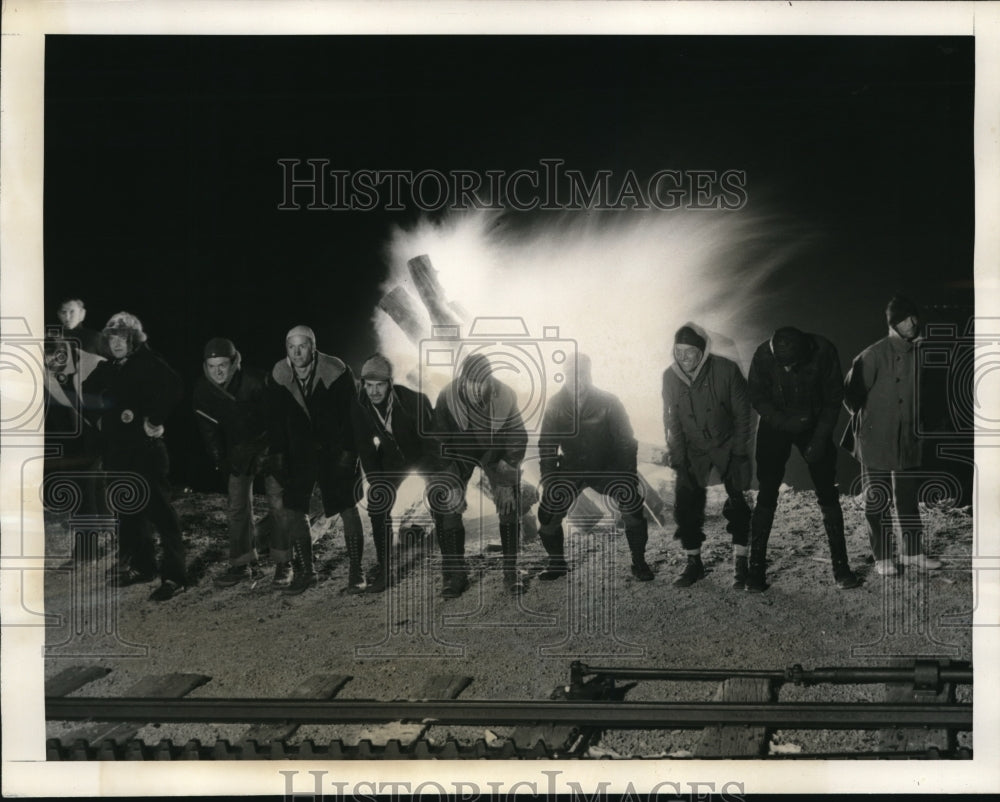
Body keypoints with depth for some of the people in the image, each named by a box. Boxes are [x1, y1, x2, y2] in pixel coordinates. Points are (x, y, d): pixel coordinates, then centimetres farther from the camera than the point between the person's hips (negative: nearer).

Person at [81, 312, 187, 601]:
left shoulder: (149, 363, -9)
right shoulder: (106, 369, 12)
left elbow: (173, 389, -25)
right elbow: (87, 394, 29)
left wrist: (155, 420, -19)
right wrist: (98, 419, 15)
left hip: (146, 447, -8)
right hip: (116, 449, 8)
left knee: (159, 509, -9)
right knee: (128, 511, 14)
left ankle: (174, 575, -8)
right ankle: (143, 566, 27)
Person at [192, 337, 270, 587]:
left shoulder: (255, 381, -25)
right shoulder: (202, 391, -11)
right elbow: (209, 430, -4)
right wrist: (219, 460, -9)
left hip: (267, 442, -4)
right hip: (238, 449, 4)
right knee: (238, 507, 3)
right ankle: (241, 564, 11)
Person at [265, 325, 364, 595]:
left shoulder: (337, 372, -17)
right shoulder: (278, 376, -7)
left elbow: (350, 413, -12)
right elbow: (275, 418, 2)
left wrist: (348, 451, -16)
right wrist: (277, 454, -2)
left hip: (336, 452, -3)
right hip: (299, 452, 3)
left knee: (348, 509, -3)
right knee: (294, 509, -2)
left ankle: (355, 571, 7)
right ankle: (304, 571, 11)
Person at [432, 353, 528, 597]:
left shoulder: (505, 397, -26)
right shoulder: (447, 397, -27)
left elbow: (517, 440, -16)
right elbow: (439, 443, -16)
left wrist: (505, 482, -20)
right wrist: (449, 484, -19)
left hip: (496, 450, 0)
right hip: (460, 449, 0)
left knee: (510, 505, -14)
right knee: (446, 507, -14)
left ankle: (511, 571, -4)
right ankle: (455, 574, -6)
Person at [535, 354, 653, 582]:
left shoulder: (608, 402, -12)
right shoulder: (556, 405, -5)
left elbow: (626, 442, -8)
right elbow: (547, 445, 4)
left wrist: (629, 476, -17)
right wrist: (548, 478, -6)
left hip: (607, 468, -2)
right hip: (571, 469, 2)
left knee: (632, 502, -25)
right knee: (548, 511, -15)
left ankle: (639, 562, -8)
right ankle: (556, 563, 11)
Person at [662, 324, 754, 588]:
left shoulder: (726, 370, -17)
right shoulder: (670, 376, -9)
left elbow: (742, 412, -9)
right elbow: (672, 420, -1)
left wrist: (740, 451, -10)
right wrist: (676, 455, -7)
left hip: (728, 447, -2)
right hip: (692, 451, 3)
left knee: (737, 504, -6)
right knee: (685, 505, -3)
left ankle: (740, 564, 3)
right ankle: (693, 563, 11)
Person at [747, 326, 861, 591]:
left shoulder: (823, 352, -22)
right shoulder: (763, 355, -22)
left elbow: (834, 398, -10)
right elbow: (757, 398, -10)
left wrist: (819, 439, -13)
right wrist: (784, 422, -23)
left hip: (814, 426, 0)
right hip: (775, 426, 0)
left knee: (827, 495, -2)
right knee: (767, 495, -4)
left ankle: (840, 566, 6)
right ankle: (756, 567, 2)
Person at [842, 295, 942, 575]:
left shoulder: (918, 353, 6)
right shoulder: (874, 355, -13)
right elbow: (852, 393, -7)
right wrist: (864, 417, 2)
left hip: (908, 441, 6)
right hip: (876, 441, -6)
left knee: (908, 498, 13)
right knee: (878, 500, 1)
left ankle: (913, 552, 23)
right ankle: (882, 557, 9)